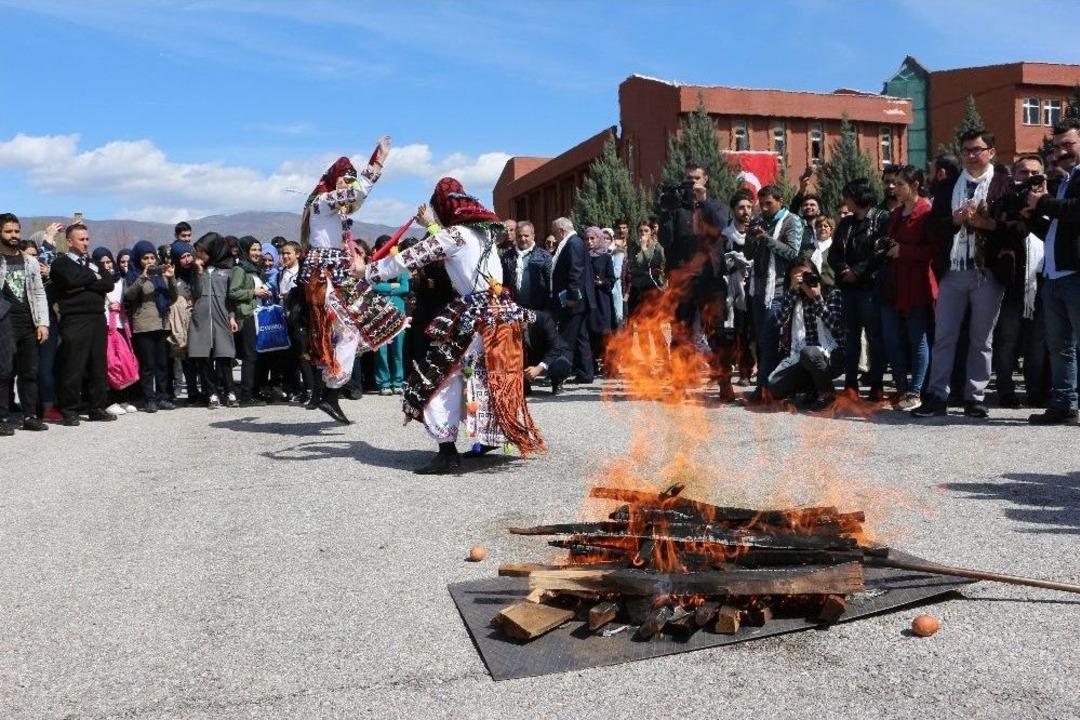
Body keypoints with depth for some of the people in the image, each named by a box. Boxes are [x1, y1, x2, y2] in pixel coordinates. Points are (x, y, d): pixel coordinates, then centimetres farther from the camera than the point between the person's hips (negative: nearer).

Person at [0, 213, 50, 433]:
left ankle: (30, 416, 14)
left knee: (30, 372, 7)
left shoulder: (30, 261, 14)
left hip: (28, 324, 4)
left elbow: (39, 294, 12)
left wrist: (43, 323, 5)